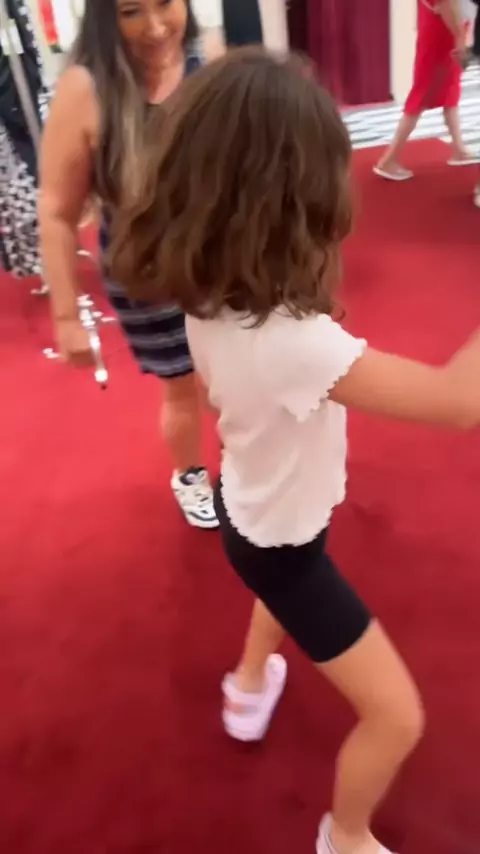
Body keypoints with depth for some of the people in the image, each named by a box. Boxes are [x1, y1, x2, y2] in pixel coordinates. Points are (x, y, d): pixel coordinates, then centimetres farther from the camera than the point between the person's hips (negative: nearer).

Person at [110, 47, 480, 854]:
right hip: (280, 541, -8)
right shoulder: (293, 340, -40)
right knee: (397, 718, 9)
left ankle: (249, 690, 67)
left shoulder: (204, 296, -15)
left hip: (250, 508, 8)